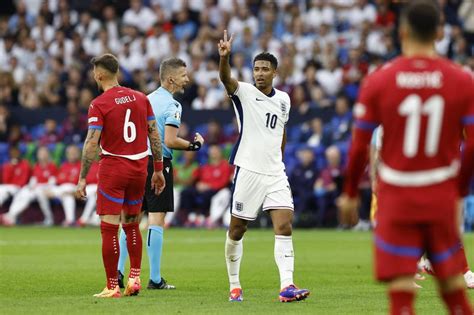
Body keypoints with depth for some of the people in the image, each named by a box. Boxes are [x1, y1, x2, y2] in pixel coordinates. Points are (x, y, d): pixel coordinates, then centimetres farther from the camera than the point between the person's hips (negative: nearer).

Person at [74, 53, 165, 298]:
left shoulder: (99, 104, -9)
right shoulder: (140, 98, 6)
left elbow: (92, 143, -14)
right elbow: (154, 135, 7)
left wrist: (82, 178, -10)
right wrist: (158, 169, 14)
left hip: (113, 168, -5)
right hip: (139, 168, 5)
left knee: (109, 229, -2)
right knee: (132, 225, 19)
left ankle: (112, 287, -2)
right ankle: (134, 278, 14)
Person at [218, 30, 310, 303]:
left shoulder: (283, 99, 9)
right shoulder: (244, 92, -5)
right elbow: (226, 78, -27)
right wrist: (224, 56, -46)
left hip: (275, 173, 4)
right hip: (248, 172, -3)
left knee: (284, 227, -10)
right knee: (237, 230, 4)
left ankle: (286, 286, -15)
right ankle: (235, 287, 18)